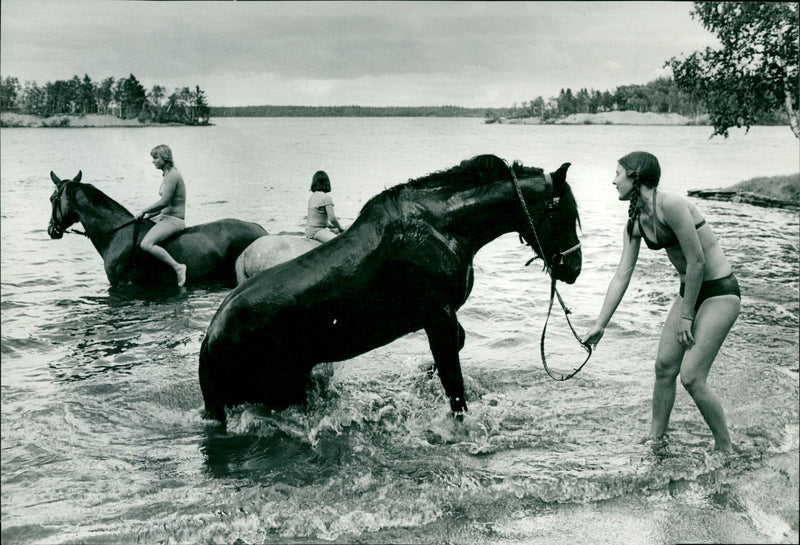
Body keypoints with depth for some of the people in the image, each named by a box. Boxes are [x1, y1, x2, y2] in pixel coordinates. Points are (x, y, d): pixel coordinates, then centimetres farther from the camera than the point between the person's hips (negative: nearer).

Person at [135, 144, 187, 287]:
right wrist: (147, 216, 11)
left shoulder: (172, 176, -16)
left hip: (174, 220, -11)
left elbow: (164, 202, -22)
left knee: (146, 244, -27)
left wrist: (144, 211, -12)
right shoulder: (166, 175, 15)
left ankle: (178, 267, -23)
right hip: (165, 217, 11)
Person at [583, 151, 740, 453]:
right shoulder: (635, 222, 3)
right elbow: (622, 275, 4)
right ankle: (656, 438, 25)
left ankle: (725, 449, 9)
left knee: (691, 377, -9)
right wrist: (600, 325, 3)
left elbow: (697, 261, -22)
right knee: (664, 366, 8)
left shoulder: (670, 204, -24)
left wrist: (686, 315, -13)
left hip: (720, 292, -8)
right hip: (690, 291, 8)